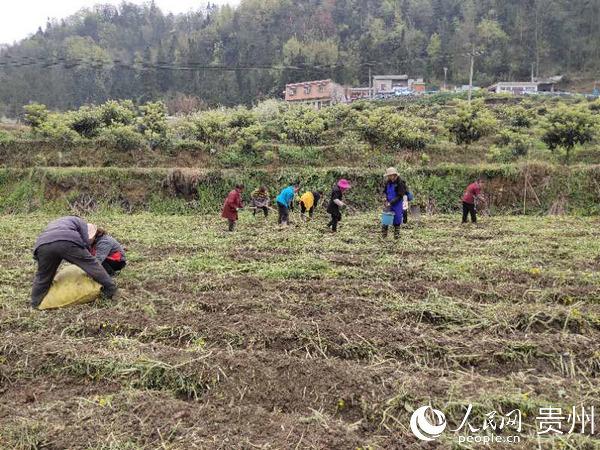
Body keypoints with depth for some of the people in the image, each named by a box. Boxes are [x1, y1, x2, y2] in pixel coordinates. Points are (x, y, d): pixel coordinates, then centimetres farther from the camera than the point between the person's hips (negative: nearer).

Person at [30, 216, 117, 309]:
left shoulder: (52, 224, 48)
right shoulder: (78, 221, 34)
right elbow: (86, 242, 20)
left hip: (43, 244, 4)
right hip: (68, 241, -4)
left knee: (43, 277, 23)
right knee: (91, 264, 9)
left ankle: (35, 303, 29)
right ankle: (110, 289, 11)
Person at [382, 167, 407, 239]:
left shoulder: (400, 183, -17)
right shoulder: (388, 182, 1)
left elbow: (400, 196, -18)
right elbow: (385, 192, 14)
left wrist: (391, 203, -21)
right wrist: (386, 200, -4)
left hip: (397, 204, -5)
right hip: (389, 204, 5)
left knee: (397, 220, 4)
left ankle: (396, 235, 17)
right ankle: (384, 234, 9)